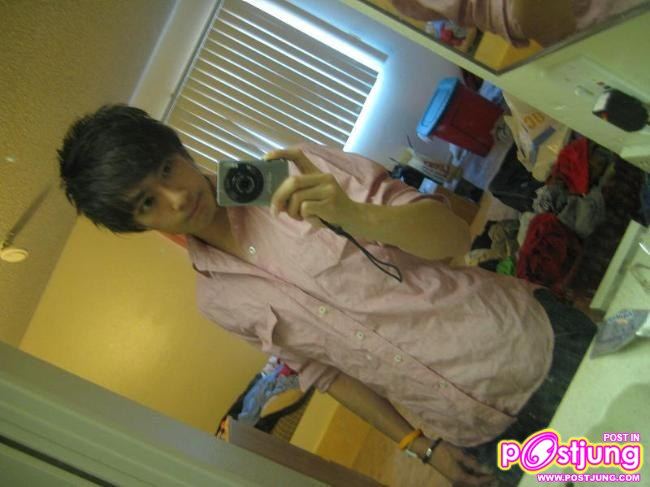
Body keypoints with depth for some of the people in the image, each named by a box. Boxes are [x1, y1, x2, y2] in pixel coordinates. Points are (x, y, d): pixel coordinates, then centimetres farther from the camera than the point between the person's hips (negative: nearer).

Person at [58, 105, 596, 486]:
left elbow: (454, 237, -17)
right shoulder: (218, 300, -4)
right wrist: (420, 443, 4)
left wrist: (359, 217, -38)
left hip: (532, 341, -1)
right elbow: (324, 370, 6)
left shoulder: (300, 170, -14)